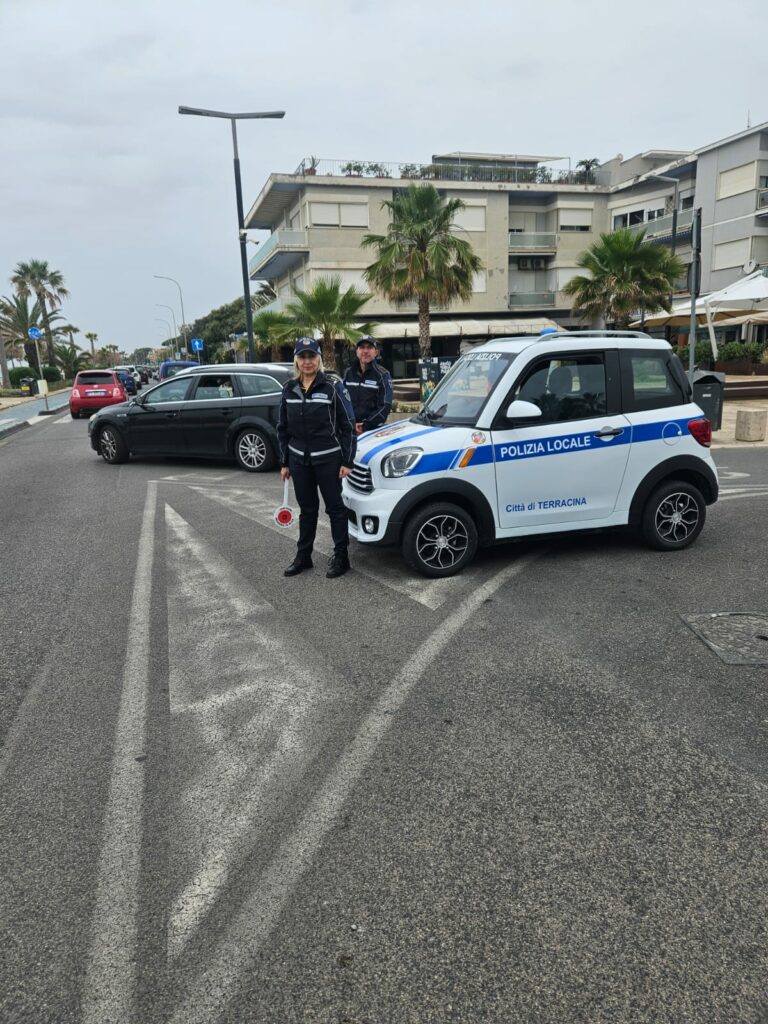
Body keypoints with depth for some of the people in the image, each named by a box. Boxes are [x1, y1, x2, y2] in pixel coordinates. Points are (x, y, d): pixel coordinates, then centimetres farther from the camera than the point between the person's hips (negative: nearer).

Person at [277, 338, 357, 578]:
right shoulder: (289, 390, 6)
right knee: (307, 509, 14)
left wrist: (347, 462, -9)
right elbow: (283, 428, 13)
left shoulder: (333, 387, -7)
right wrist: (284, 462, 11)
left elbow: (348, 426, -6)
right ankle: (303, 556, 25)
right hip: (299, 460, 4)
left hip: (328, 459, -4)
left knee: (335, 508, 4)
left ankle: (340, 557, 15)